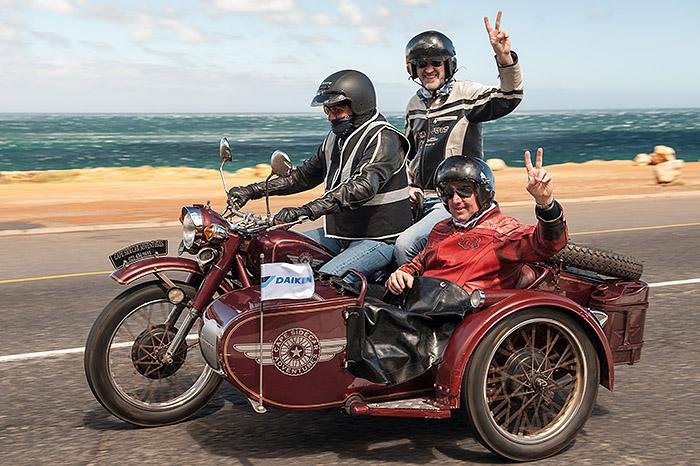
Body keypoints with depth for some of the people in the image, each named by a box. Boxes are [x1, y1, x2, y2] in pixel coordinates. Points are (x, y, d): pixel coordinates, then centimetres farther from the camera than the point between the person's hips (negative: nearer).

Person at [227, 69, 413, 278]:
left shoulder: (383, 138, -15)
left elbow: (363, 186, -31)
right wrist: (253, 190, 12)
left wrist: (308, 210, -41)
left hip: (379, 238, -9)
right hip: (339, 233, 9)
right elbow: (305, 175, 22)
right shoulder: (335, 137, 14)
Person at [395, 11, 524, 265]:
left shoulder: (465, 93, -6)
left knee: (406, 245, -23)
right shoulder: (415, 104, 14)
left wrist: (504, 56, -38)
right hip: (422, 200, 7)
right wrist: (409, 185, 13)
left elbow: (509, 98, -23)